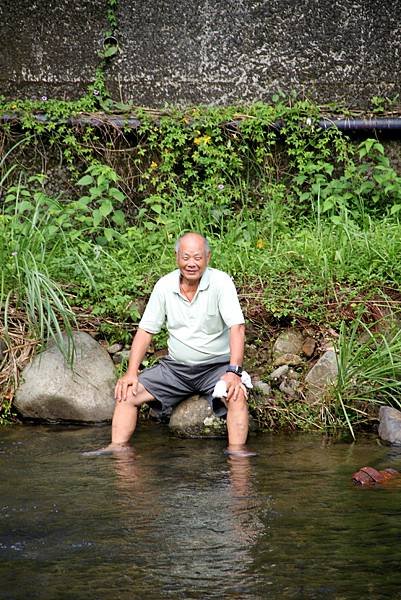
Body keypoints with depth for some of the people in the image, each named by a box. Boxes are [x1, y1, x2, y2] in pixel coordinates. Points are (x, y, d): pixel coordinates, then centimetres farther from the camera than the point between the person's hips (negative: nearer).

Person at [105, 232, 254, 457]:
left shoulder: (221, 282, -12)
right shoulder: (165, 286, 0)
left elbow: (237, 328, -20)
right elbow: (145, 331, 5)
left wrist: (234, 372, -32)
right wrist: (132, 373, -6)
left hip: (216, 365, -4)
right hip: (176, 367, 4)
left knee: (237, 395, -34)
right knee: (127, 392, -9)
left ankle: (237, 451, -33)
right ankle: (118, 447, -7)